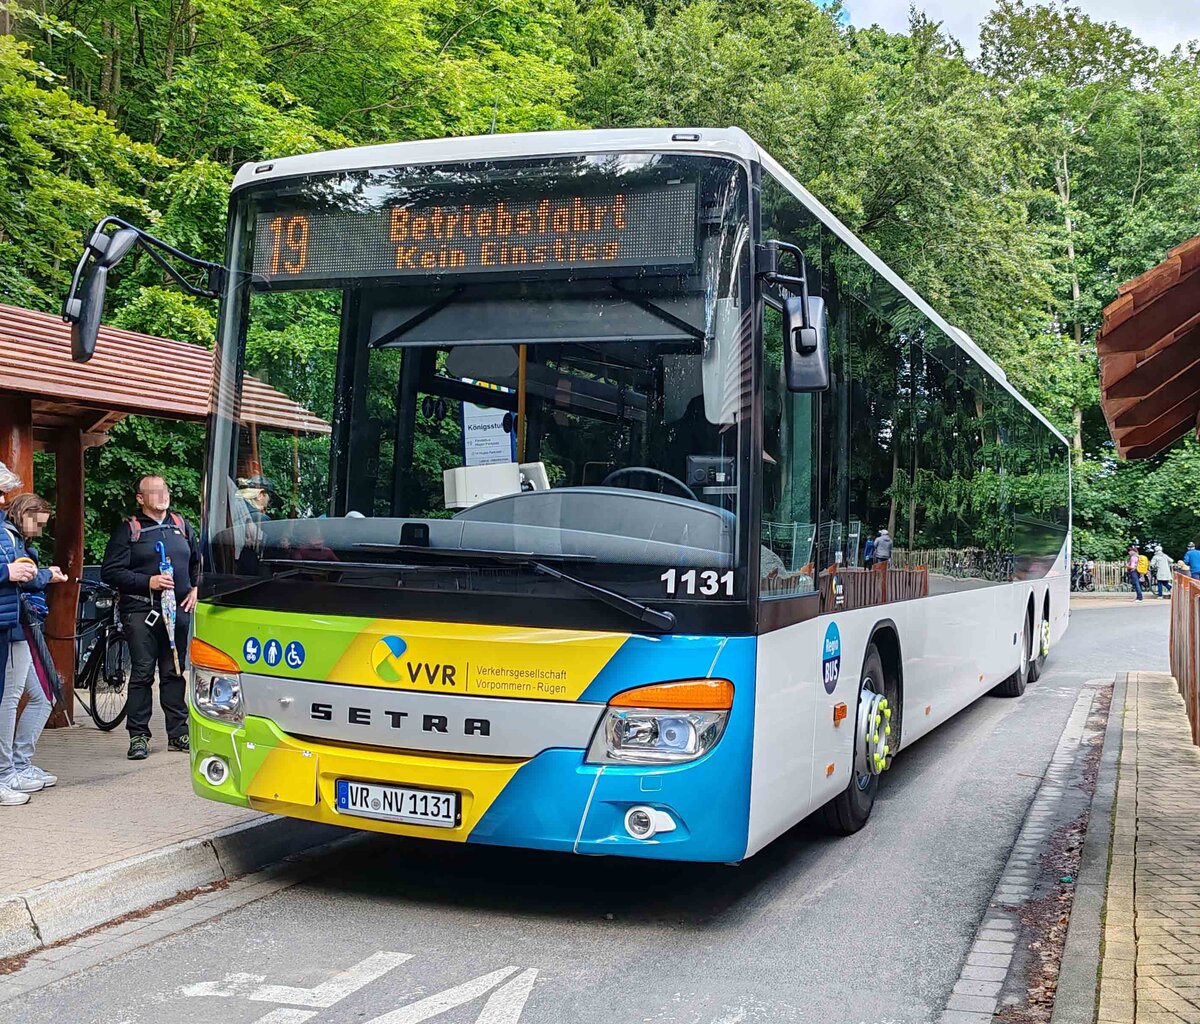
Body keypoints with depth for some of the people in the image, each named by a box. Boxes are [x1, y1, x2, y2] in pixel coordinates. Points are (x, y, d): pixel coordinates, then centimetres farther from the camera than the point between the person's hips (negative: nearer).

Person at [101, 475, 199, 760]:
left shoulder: (180, 525, 14)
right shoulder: (128, 530, 0)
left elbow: (198, 562, 24)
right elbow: (110, 572, -6)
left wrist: (195, 589, 8)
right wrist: (148, 581, -15)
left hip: (178, 609, 4)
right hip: (141, 611, -4)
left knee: (174, 673, 8)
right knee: (142, 674, -3)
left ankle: (178, 733, 13)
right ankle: (138, 736, 3)